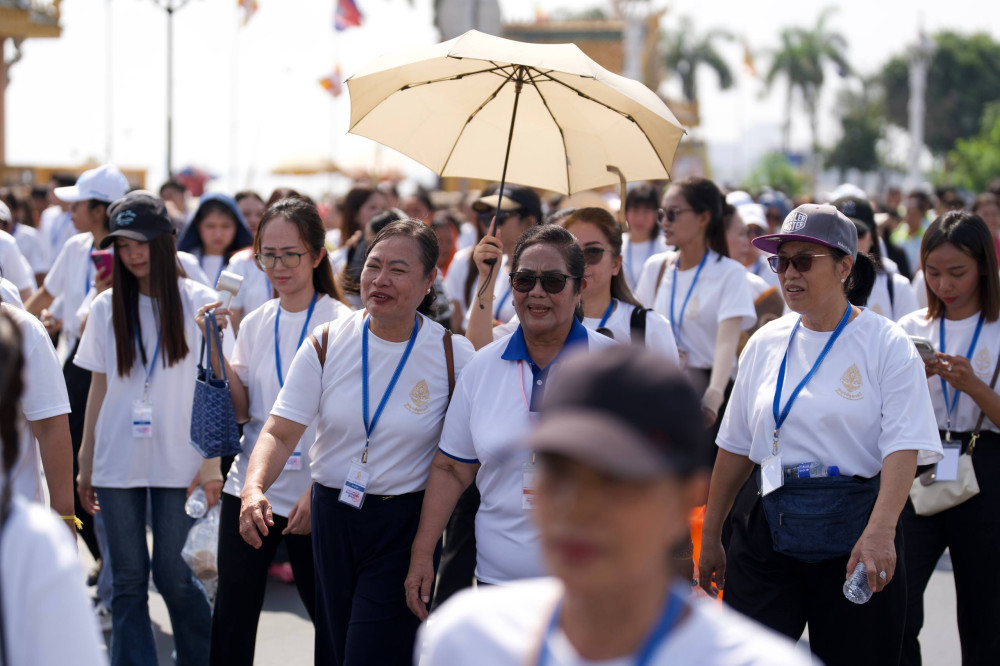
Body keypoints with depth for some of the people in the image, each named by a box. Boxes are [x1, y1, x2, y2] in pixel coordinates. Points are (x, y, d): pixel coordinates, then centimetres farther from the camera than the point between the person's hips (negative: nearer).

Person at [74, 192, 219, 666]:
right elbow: (99, 389, 11)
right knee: (127, 580, 3)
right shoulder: (107, 307, 7)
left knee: (173, 575, 0)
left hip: (178, 462, -2)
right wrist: (84, 464, 10)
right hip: (117, 463, 2)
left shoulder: (197, 303, -1)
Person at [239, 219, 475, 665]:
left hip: (404, 524, -3)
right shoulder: (326, 345, -2)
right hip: (330, 515, 3)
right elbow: (280, 432, -7)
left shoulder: (452, 355, -8)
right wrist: (254, 488, -27)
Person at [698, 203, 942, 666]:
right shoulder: (765, 343, 9)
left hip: (853, 527, -3)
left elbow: (903, 449, -15)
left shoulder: (886, 345, -4)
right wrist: (710, 536, 13)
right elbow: (736, 446, 13)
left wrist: (879, 532, -30)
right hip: (770, 526, 3)